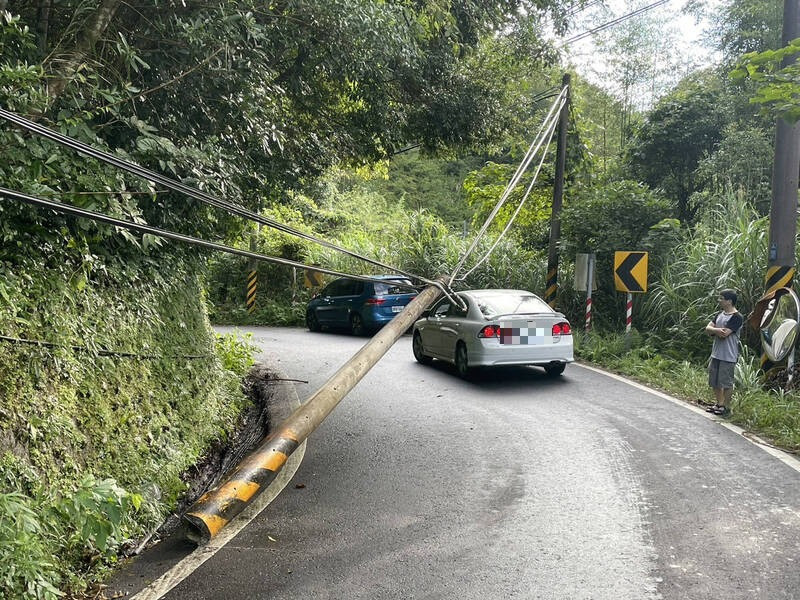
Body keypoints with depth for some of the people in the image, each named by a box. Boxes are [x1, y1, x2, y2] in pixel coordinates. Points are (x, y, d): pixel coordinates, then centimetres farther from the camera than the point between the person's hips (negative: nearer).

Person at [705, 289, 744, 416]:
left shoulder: (737, 317, -15)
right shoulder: (720, 314, 12)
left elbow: (724, 334, -23)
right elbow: (708, 328, 4)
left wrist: (713, 331, -7)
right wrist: (717, 330, -15)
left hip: (728, 356, -8)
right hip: (716, 353, 8)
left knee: (726, 382, 1)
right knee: (714, 381, 15)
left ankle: (726, 407, 13)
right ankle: (718, 403, 29)